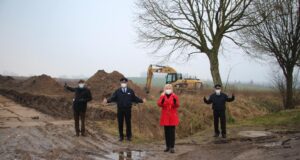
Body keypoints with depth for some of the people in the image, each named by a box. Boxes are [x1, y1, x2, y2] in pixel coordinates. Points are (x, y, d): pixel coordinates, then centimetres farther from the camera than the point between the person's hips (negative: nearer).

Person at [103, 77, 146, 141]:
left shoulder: (130, 91, 5)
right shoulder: (117, 91, 3)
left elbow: (135, 98, 5)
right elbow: (113, 98, -4)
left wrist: (141, 100, -6)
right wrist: (107, 100, -21)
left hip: (128, 110, 0)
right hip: (120, 110, 0)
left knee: (128, 123, 5)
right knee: (120, 123, 5)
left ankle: (128, 136, 18)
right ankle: (121, 136, 17)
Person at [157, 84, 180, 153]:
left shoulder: (174, 96, 1)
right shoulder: (162, 96, 6)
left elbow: (177, 105, -10)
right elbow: (159, 104, -9)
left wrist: (175, 101, -31)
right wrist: (162, 99, -28)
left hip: (172, 117, -2)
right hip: (165, 117, 2)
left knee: (172, 132, -5)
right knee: (166, 132, 7)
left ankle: (172, 147, -3)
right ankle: (168, 146, 17)